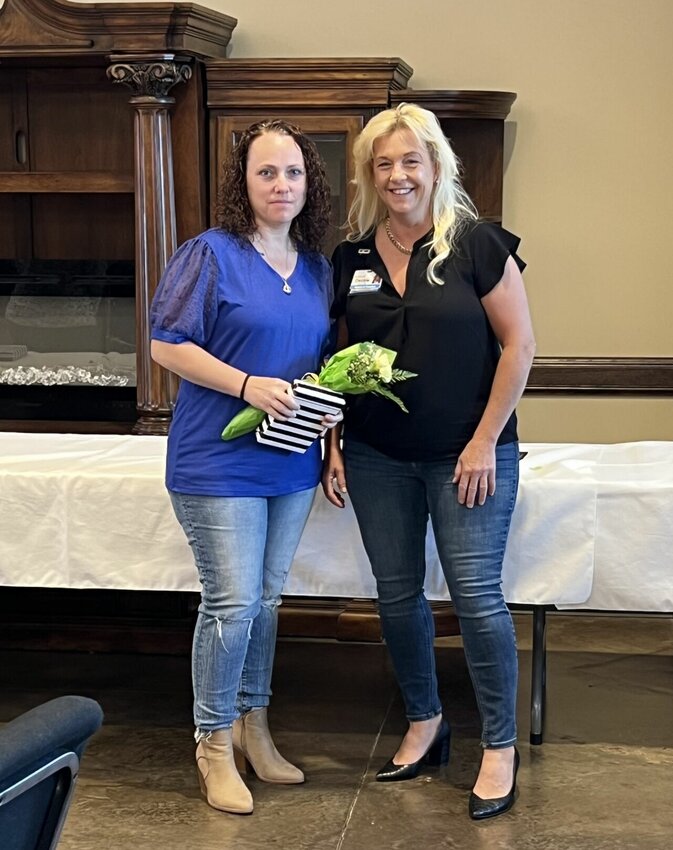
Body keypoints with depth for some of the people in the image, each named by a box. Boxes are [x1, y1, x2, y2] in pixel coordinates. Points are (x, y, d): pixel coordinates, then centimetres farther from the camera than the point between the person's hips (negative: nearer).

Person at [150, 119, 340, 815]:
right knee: (233, 603, -6)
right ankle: (213, 744, 12)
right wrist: (247, 384, -20)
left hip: (292, 463, 6)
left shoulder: (318, 268, 10)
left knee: (266, 600, 15)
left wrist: (331, 401, -2)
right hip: (219, 463, -6)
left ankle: (252, 725, 31)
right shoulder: (210, 255, -9)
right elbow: (166, 345, -11)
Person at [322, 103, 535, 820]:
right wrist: (332, 444, 7)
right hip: (377, 458, 5)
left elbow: (518, 344, -8)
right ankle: (424, 723, 30)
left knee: (476, 594, -4)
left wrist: (485, 442, -11)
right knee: (397, 593, 11)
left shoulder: (478, 244, -7)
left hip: (466, 455, -4)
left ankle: (500, 747, 12)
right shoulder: (351, 258, 6)